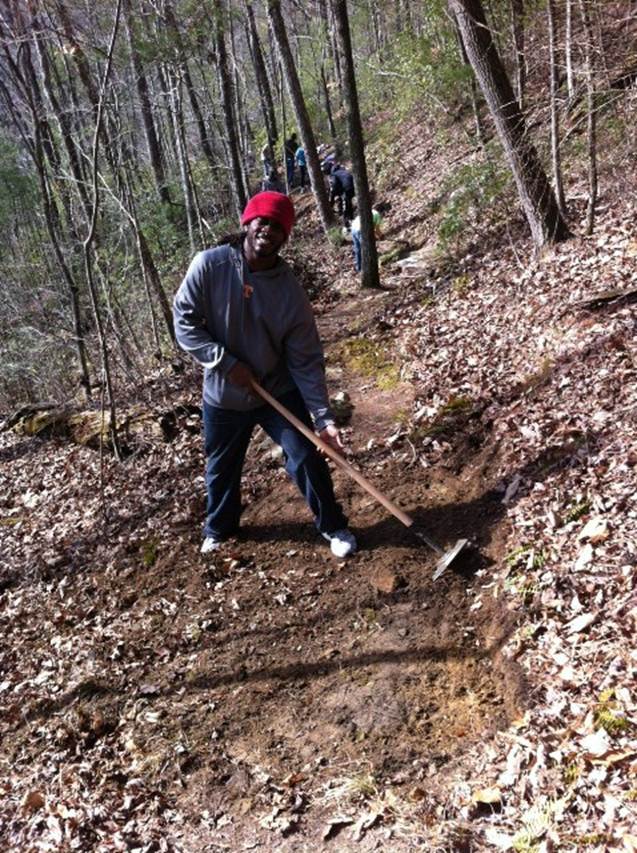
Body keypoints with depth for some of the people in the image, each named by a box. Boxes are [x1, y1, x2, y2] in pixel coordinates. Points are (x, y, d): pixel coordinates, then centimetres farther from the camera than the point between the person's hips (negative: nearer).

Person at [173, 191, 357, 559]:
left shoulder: (291, 291, -15)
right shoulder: (209, 266, -16)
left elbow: (307, 360, -13)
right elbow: (185, 321, -12)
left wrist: (323, 416, -20)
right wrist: (226, 362, -21)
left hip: (279, 392, -1)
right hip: (223, 397, 1)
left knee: (307, 458, -2)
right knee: (222, 469, 18)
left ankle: (333, 525, 23)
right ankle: (219, 528, 46)